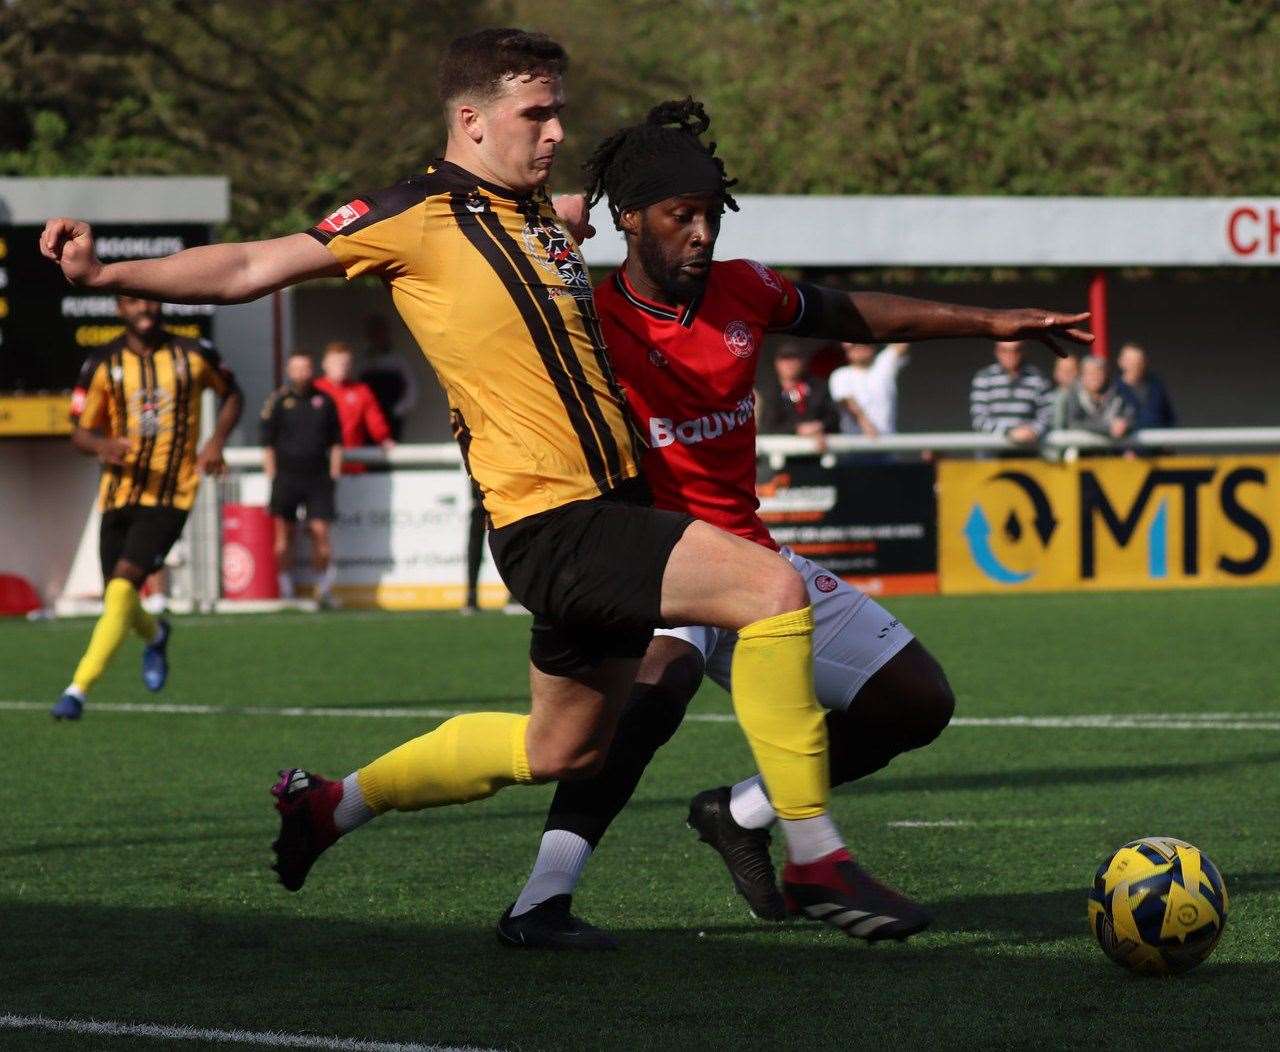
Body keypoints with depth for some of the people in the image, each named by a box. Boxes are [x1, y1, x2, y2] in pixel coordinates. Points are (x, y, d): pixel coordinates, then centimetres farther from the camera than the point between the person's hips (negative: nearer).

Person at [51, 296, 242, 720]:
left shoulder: (194, 355, 1)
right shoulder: (102, 364, 2)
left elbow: (231, 394, 19)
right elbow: (80, 432, 6)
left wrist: (216, 441, 1)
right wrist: (103, 445, -18)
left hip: (171, 494, -3)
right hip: (119, 492, 3)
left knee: (124, 583, -20)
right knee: (117, 596, 7)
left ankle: (78, 689, -21)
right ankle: (155, 634, 45)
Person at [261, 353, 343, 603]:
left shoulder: (324, 401, 10)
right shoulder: (278, 400, 4)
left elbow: (335, 442, 16)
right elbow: (267, 442, 4)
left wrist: (334, 473, 8)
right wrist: (272, 476, -2)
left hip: (318, 477, 1)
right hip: (286, 476, -1)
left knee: (320, 530, -6)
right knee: (284, 533, 0)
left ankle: (324, 588, 4)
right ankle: (285, 589, 7)